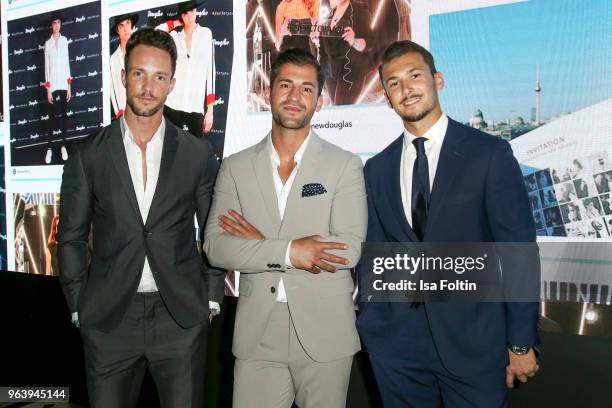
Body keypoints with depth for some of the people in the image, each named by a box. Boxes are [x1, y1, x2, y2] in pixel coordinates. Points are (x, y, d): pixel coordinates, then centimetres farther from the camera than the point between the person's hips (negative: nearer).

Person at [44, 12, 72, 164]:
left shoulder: (64, 40, 6)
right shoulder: (47, 43, 2)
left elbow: (67, 62, 7)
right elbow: (46, 66, 1)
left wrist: (69, 86, 3)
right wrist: (48, 89, -4)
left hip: (64, 84, 2)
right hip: (53, 85, -2)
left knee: (64, 115, 7)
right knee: (52, 116, -1)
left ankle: (63, 146, 16)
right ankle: (49, 148, 5)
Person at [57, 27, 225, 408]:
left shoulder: (198, 154, 1)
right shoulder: (88, 155, 1)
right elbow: (71, 237, 6)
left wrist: (211, 299, 3)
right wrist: (79, 308, 3)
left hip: (183, 316, 0)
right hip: (109, 317, 1)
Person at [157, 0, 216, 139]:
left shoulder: (206, 33, 5)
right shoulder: (174, 35, 8)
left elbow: (210, 71, 3)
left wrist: (210, 109, -2)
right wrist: (173, 24, 6)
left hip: (197, 106, -1)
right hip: (173, 104, 1)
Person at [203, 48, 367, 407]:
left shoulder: (345, 165, -2)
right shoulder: (235, 167, 4)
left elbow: (350, 249, -13)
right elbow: (215, 247, -4)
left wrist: (262, 244, -11)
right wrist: (288, 252, -18)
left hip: (324, 335, -1)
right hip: (256, 336, 2)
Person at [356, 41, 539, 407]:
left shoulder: (490, 154, -5)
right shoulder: (377, 169, 7)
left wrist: (522, 343, -6)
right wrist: (371, 327, 8)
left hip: (473, 339, -3)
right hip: (397, 343, 3)